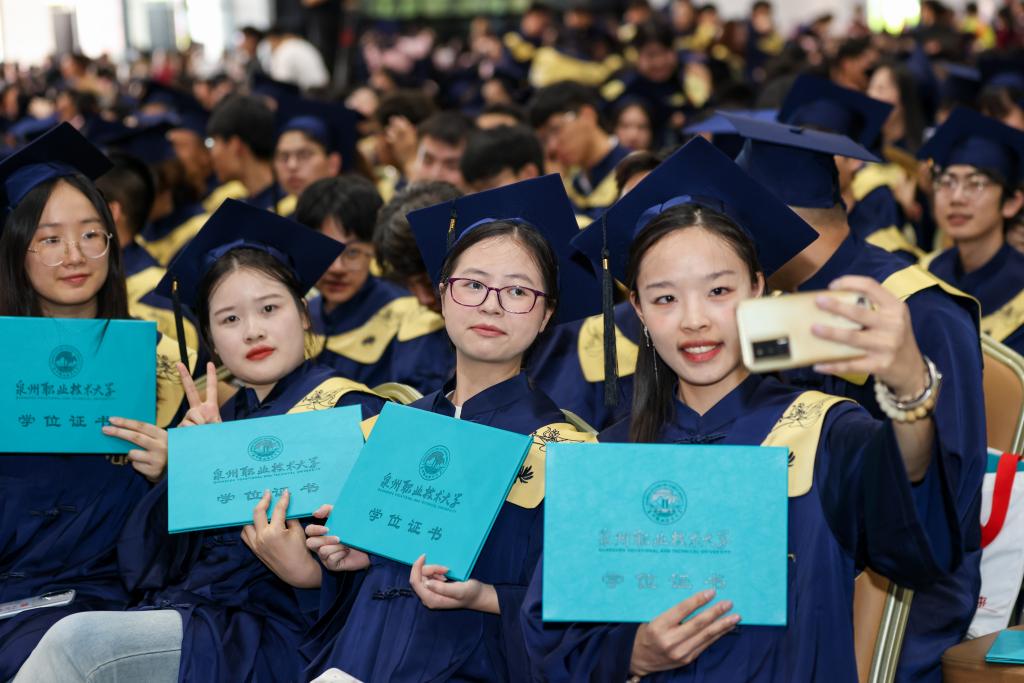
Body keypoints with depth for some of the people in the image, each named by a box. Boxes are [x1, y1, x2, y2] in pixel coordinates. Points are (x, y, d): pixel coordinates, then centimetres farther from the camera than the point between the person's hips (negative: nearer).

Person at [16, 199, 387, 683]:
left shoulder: (346, 408, 0)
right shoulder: (214, 419, 17)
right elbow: (141, 565, 10)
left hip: (265, 638, -6)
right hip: (185, 616, 6)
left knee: (76, 641, -27)